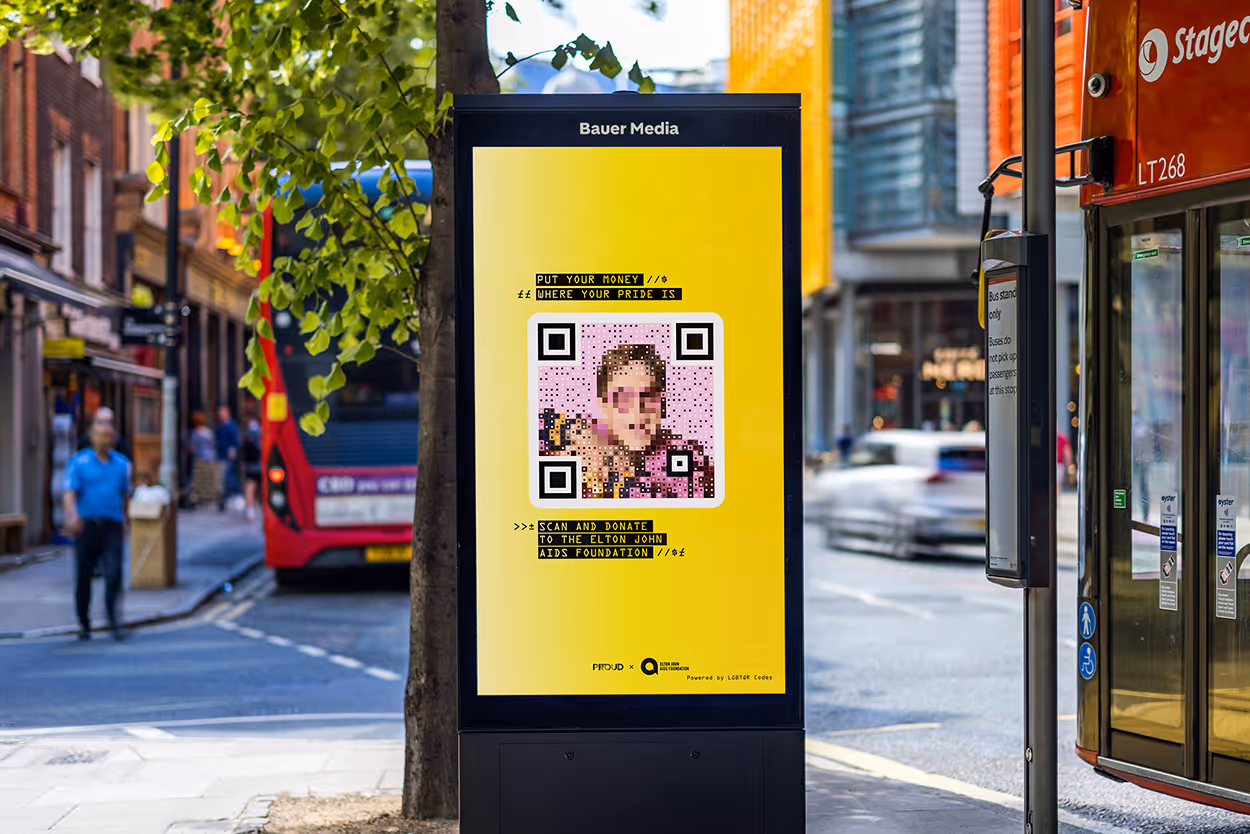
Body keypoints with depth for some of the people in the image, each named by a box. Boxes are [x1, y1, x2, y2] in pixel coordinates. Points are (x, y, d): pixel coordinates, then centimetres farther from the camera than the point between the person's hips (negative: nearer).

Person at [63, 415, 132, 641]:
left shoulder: (122, 463, 11)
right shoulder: (79, 462, 1)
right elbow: (69, 493, -8)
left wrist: (123, 522, 25)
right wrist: (73, 515, -25)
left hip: (111, 526, 1)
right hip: (86, 526, -1)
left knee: (114, 573, -14)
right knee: (83, 577, 5)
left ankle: (113, 620, -8)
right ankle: (84, 624, 19)